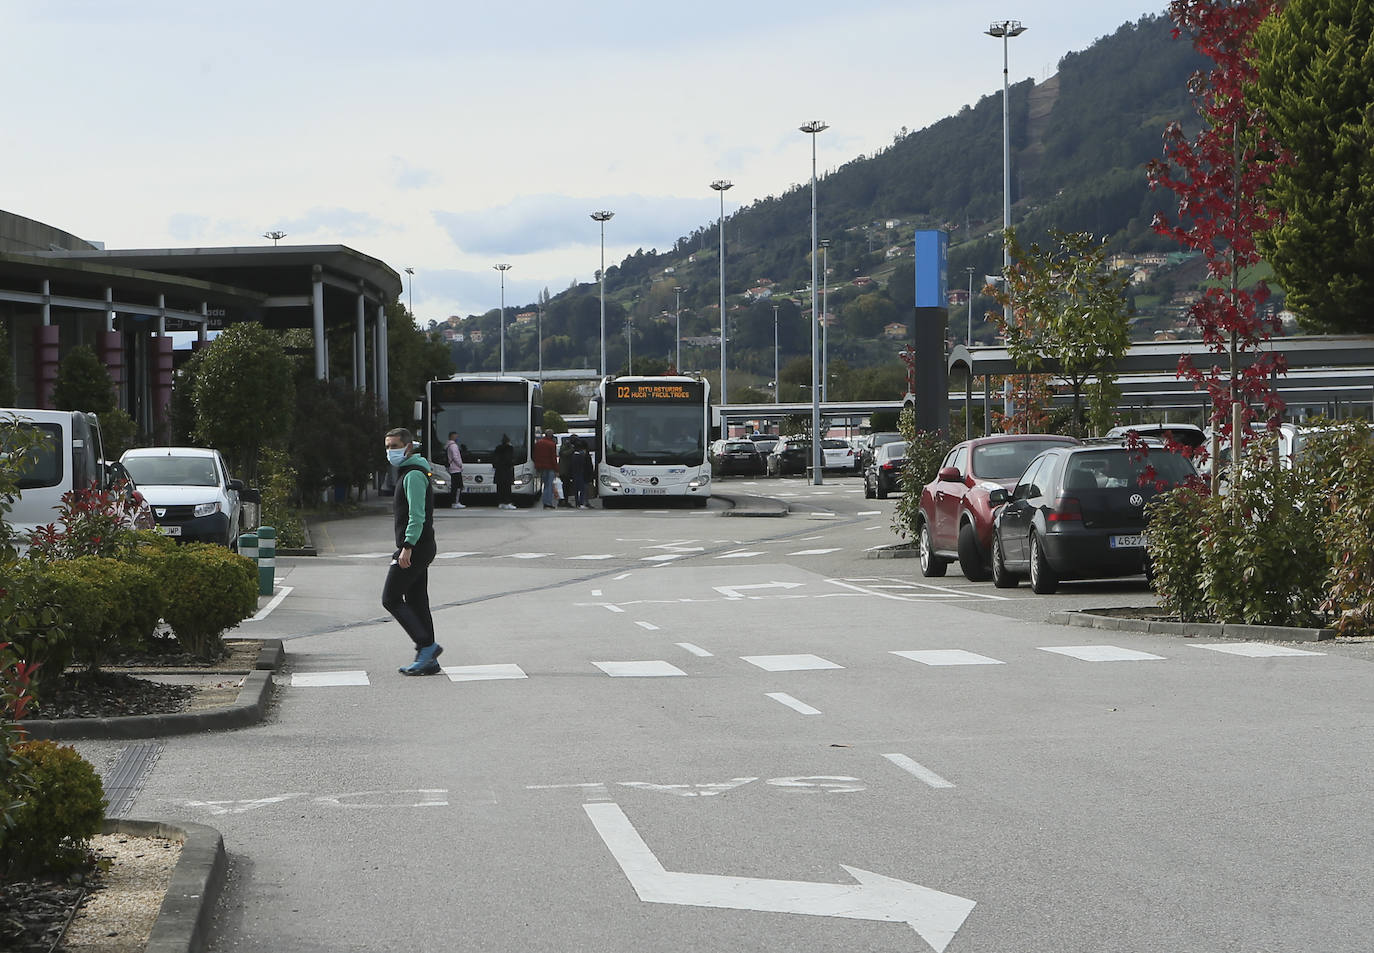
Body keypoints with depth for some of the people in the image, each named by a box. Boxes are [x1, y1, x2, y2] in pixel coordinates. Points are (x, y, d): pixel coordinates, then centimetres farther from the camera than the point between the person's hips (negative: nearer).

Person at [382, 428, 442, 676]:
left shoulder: (413, 475, -14)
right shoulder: (407, 472, 19)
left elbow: (417, 516, -22)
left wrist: (407, 547, -26)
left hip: (415, 547, -10)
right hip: (418, 548, 10)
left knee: (391, 599, -7)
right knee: (416, 602, 9)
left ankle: (427, 645, -8)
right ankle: (428, 660, 9)